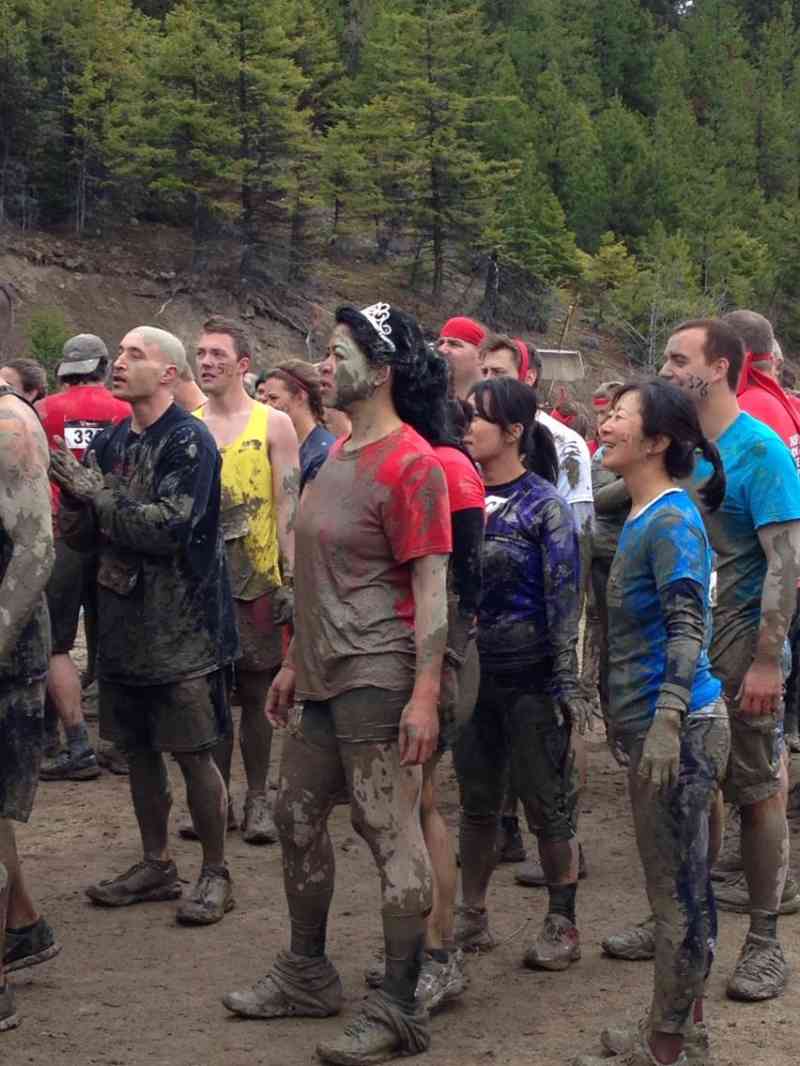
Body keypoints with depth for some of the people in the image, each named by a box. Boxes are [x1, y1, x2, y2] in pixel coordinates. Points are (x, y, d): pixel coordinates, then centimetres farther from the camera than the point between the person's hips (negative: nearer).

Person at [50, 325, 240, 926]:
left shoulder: (189, 441, -11)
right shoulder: (109, 442, 10)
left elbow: (169, 527, -23)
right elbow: (82, 537, 9)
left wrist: (96, 492, -18)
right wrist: (71, 491, -11)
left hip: (183, 628, -7)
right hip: (124, 622, 7)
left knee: (194, 754, 0)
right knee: (139, 749, 14)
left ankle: (216, 874, 13)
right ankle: (156, 865, 28)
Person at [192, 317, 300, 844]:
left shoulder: (273, 424, 0)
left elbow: (289, 506, -3)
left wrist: (290, 577, -9)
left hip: (255, 579, -3)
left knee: (255, 692, 3)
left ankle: (258, 799, 13)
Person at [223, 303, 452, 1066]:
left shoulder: (409, 465, -14)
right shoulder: (336, 452, 13)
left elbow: (431, 587, -17)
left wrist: (425, 694, -22)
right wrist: (294, 662, 20)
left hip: (378, 681, -10)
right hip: (323, 676, 10)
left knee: (391, 837, -2)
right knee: (297, 817, 17)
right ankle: (307, 974, 33)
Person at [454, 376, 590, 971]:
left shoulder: (543, 505, -8)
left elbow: (565, 597, -10)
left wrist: (567, 684, -14)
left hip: (530, 676, -5)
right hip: (470, 671, 5)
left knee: (548, 804, 4)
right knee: (476, 800, 14)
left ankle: (562, 924, 16)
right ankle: (472, 918, 25)